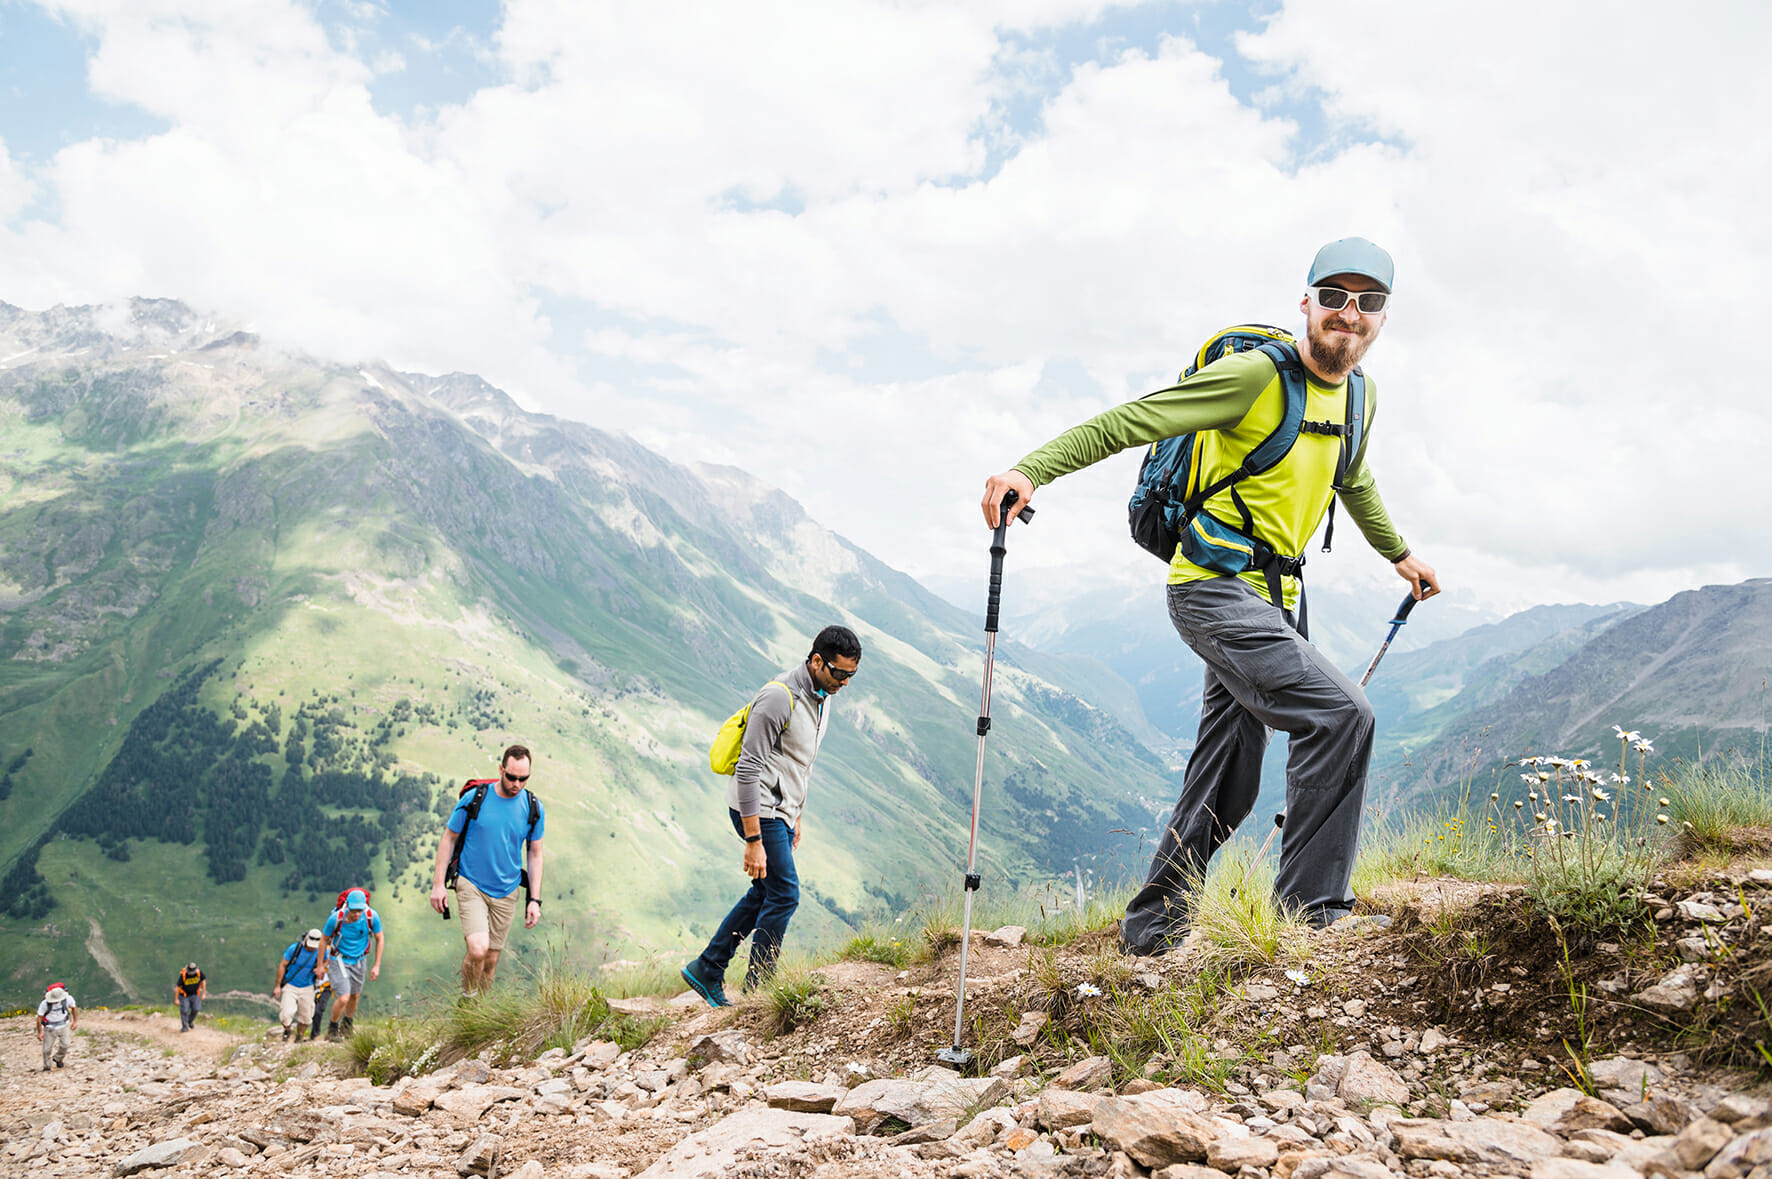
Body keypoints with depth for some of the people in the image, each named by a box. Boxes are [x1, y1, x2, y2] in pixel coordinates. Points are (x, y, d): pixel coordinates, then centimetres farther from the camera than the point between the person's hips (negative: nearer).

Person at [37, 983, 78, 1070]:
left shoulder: (68, 999, -19)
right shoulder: (44, 1004, -25)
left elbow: (74, 1007, 3)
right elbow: (39, 1018, -13)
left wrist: (75, 1021, 5)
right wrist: (40, 1032, -8)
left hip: (63, 1026, 1)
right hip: (50, 1028, -1)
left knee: (65, 1044, -11)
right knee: (47, 1049, 1)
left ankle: (58, 1058, 18)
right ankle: (46, 1067, 25)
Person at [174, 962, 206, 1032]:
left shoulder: (199, 973, -19)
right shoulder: (183, 975, -26)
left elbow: (203, 981, -2)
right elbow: (177, 987, -17)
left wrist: (204, 993, -1)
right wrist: (176, 999, -14)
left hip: (195, 994, 2)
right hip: (184, 995, -2)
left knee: (196, 1009, -9)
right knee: (184, 1011, -9)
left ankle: (190, 1021, 20)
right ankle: (184, 1026, 9)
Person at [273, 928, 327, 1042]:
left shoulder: (320, 951, -12)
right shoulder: (294, 948, -20)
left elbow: (325, 961, 12)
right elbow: (282, 965, -9)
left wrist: (320, 968, -10)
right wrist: (277, 986, -7)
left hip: (307, 989, 2)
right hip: (290, 986, -2)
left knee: (305, 1017, 6)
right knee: (286, 1014, -17)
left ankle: (298, 1039, 33)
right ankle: (287, 1030, 17)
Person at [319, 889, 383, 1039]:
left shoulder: (371, 917, -23)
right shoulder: (336, 918, -28)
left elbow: (379, 939, -5)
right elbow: (324, 940, -9)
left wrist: (377, 966, -4)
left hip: (359, 961, 3)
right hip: (339, 960, -3)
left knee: (355, 997, 17)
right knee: (343, 998, -14)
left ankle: (346, 1026, 45)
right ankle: (332, 1028, 14)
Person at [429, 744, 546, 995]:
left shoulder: (533, 809, -3)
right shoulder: (474, 799, -10)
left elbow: (535, 854, 7)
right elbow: (448, 838, 1)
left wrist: (534, 900, 2)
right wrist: (439, 883, -3)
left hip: (506, 892, 3)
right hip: (471, 886, -3)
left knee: (491, 960, 7)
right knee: (478, 949, -21)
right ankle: (467, 998, 5)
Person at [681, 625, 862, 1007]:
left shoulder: (821, 696, 8)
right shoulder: (779, 697, -22)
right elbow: (748, 768, -24)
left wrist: (797, 816, 23)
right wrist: (753, 841, -25)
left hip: (781, 810, 9)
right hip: (758, 809, -9)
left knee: (764, 893, 14)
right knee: (784, 894, -7)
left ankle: (706, 970, 24)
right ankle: (757, 989, 6)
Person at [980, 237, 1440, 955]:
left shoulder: (1359, 395, 12)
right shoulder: (1257, 375, -13)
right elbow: (1131, 421, -18)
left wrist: (1398, 553, 45)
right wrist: (1031, 470, -29)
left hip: (1271, 598, 8)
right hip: (1214, 590, -8)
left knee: (1226, 791, 10)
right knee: (1340, 714, -22)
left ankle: (1150, 926, 24)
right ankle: (1310, 909, -11)